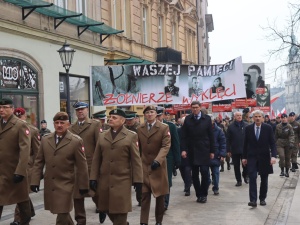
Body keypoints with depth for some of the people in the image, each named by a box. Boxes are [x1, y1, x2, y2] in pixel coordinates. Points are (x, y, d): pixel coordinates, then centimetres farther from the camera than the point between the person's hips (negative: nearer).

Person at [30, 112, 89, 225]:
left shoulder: (76, 141, -8)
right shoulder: (45, 139, 5)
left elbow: (82, 165, -6)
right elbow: (39, 162, 7)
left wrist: (83, 185, -4)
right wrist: (35, 181, 1)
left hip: (65, 184, -4)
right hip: (49, 184, 4)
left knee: (62, 214, -3)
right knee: (63, 212, 15)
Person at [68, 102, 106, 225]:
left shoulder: (95, 125, 2)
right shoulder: (71, 128, 12)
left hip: (91, 165, -3)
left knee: (95, 192, 3)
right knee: (77, 195, 5)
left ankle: (101, 209, 33)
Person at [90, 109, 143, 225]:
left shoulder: (131, 136, -1)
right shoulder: (102, 136, 10)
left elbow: (136, 159, -3)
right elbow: (96, 159, 9)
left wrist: (137, 179, -7)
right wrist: (93, 178, 3)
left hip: (122, 180, -4)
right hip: (104, 180, 4)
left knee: (120, 211, 1)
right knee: (107, 208, 11)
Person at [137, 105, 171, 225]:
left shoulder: (164, 128, -6)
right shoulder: (139, 129, 7)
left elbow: (166, 146, -15)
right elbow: (138, 147, 10)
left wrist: (158, 160, -28)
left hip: (158, 165, -2)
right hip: (144, 166, 2)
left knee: (160, 195, 8)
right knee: (144, 195, -1)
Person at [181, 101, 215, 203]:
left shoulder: (207, 119, 2)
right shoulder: (188, 119, 4)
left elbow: (211, 136, 3)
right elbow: (184, 136, 2)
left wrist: (212, 151, 0)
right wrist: (184, 149, -7)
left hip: (204, 151, -1)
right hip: (192, 151, 1)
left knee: (204, 172, -5)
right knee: (194, 174, 4)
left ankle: (204, 194, 8)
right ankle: (199, 194, 15)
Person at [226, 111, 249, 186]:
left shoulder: (246, 125, 1)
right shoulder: (231, 126, 0)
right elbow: (228, 139, 0)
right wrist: (228, 150, -3)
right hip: (235, 150, 1)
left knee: (246, 164, 0)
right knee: (236, 166, 7)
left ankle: (245, 175, 28)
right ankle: (239, 180, 19)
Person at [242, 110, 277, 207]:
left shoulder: (268, 128, -2)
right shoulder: (248, 128, 2)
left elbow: (272, 143, -3)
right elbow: (245, 144, 7)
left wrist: (273, 156, -16)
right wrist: (244, 157, 7)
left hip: (264, 157, 0)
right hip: (252, 157, 0)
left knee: (264, 179, 9)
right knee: (252, 178, -11)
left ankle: (262, 198, 22)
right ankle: (253, 200, -13)